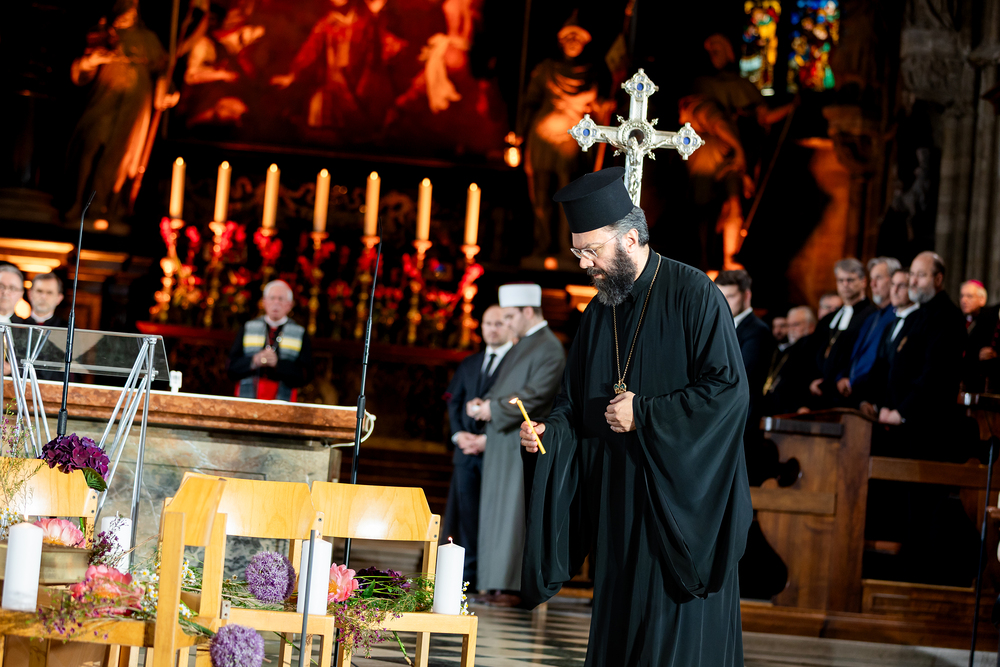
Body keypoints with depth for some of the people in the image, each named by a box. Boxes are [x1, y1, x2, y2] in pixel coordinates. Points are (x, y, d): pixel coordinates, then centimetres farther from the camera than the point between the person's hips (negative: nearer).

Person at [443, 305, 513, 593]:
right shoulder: (469, 364, 20)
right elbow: (453, 401, 19)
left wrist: (488, 438, -14)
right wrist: (459, 434, 1)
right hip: (466, 449, 6)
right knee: (465, 512, 5)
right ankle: (467, 575, 10)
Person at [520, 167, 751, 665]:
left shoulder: (692, 295, -10)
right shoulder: (598, 314, 11)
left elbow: (729, 388, -16)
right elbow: (577, 401, 17)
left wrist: (642, 415, -16)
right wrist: (549, 431, -5)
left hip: (681, 501, -7)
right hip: (616, 502, 7)